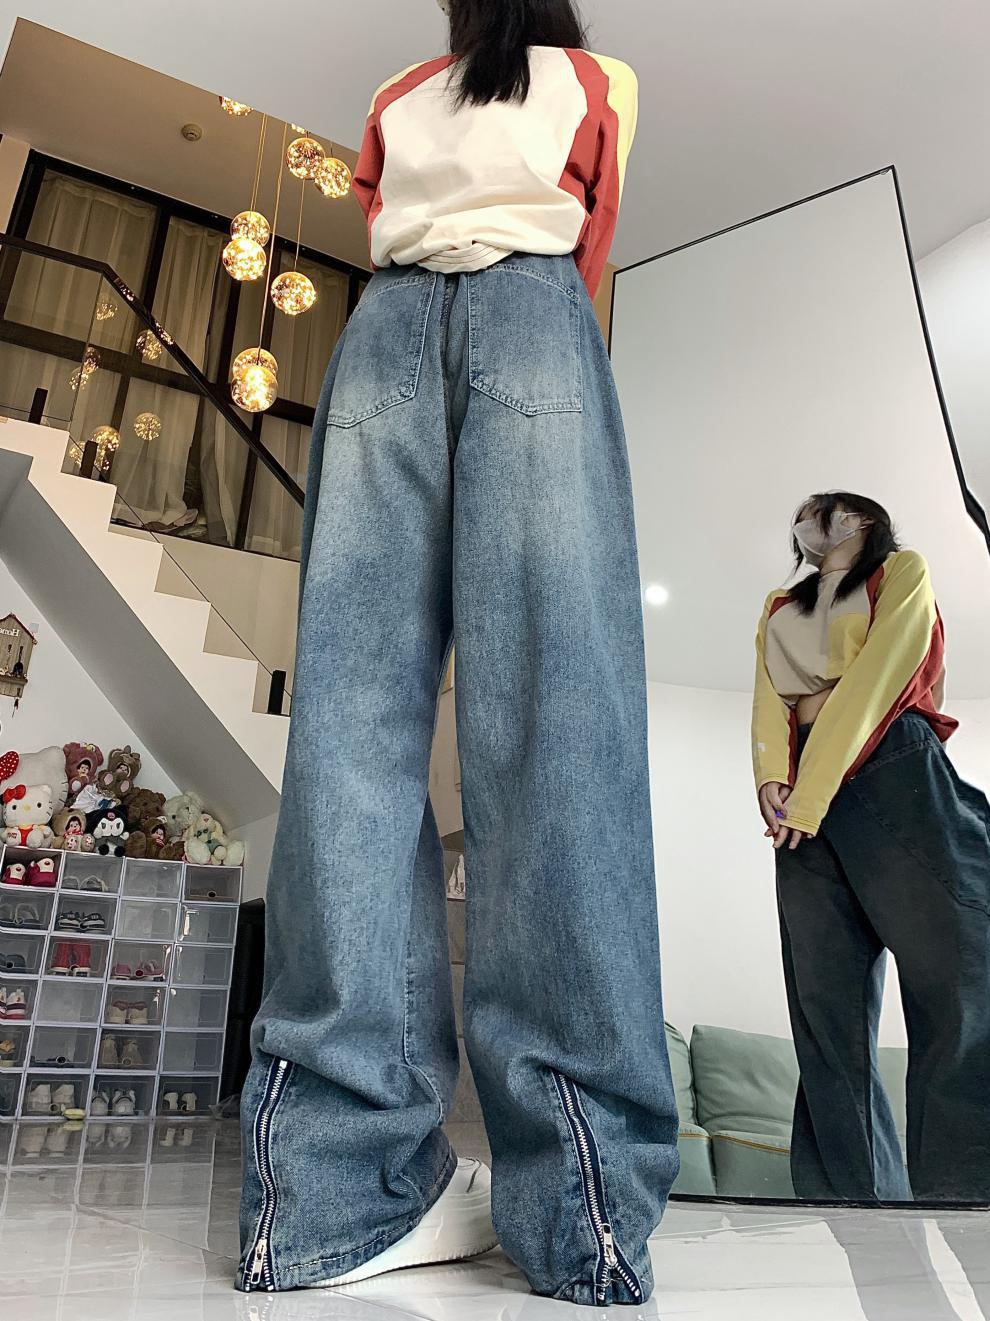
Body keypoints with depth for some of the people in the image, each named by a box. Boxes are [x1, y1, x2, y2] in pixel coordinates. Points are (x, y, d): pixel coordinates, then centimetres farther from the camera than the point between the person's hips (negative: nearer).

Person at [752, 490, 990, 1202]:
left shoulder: (903, 570, 14)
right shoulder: (780, 610, 28)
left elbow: (875, 677, -2)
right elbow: (769, 702, 12)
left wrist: (810, 796, -12)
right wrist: (772, 782, -9)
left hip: (896, 776, -4)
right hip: (805, 802, 5)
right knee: (827, 1021, -2)